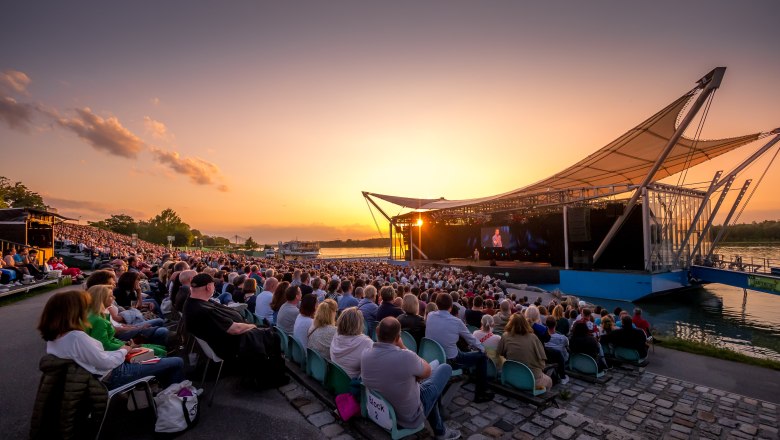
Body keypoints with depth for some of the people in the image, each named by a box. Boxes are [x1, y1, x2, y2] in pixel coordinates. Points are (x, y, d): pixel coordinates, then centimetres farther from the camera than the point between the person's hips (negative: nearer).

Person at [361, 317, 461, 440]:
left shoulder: (365, 355, -16)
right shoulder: (405, 356, -35)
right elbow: (427, 371, -12)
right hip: (410, 417, -5)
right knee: (445, 368, 7)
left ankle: (439, 429, 37)